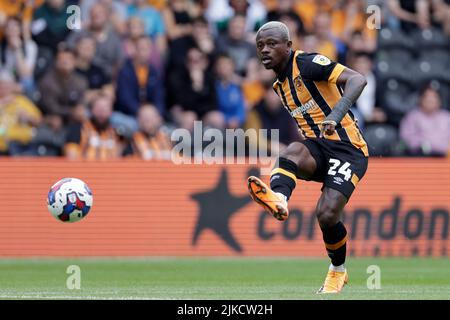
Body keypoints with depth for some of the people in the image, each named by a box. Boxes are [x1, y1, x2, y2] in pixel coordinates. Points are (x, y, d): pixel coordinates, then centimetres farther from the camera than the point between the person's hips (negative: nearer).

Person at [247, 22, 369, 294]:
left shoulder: (308, 63, -10)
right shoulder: (280, 85, 16)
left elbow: (357, 79, -23)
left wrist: (336, 115, -39)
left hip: (347, 149, -7)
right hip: (317, 149, 7)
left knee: (327, 215, -19)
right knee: (292, 150, -30)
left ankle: (338, 271, 10)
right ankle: (278, 200, -60)